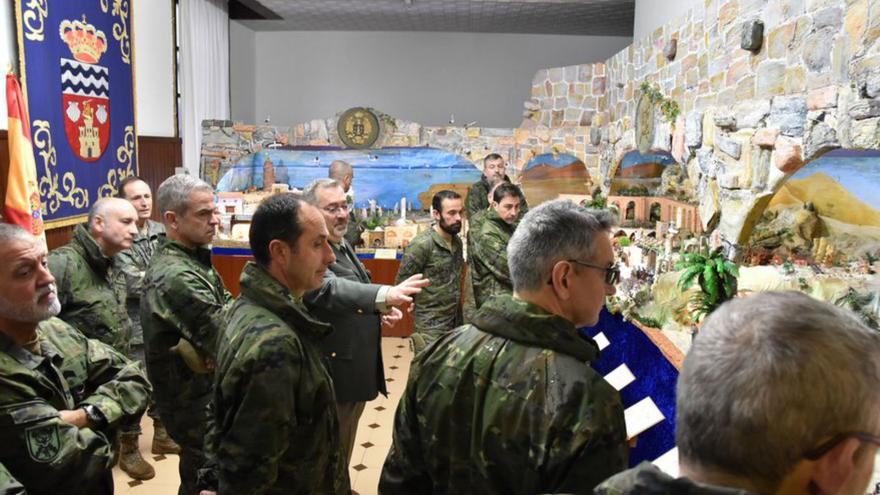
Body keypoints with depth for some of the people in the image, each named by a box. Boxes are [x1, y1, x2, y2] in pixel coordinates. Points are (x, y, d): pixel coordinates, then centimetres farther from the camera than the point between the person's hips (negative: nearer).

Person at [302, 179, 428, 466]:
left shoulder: (343, 245, 9)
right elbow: (331, 289, -39)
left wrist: (382, 310, 1)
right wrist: (386, 294, -55)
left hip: (357, 366, 9)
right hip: (336, 370, -9)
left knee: (346, 442, 24)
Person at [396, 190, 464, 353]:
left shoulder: (457, 241, 6)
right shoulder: (421, 244, -18)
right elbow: (402, 282, -12)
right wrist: (423, 302, -1)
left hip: (456, 322, 7)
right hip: (431, 326, -7)